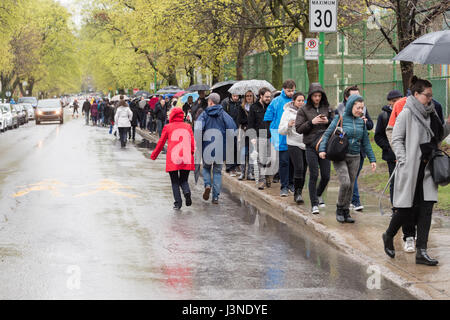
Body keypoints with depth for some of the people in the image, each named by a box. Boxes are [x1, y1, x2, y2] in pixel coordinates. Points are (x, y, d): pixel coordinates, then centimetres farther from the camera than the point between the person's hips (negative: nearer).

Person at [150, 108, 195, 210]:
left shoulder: (168, 127, 2)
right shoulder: (188, 127, 8)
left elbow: (161, 143, 8)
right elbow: (192, 143, 5)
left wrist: (154, 155, 20)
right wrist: (192, 154, 17)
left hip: (173, 160, -2)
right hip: (186, 160, 2)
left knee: (175, 182, 7)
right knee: (184, 180, 14)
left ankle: (178, 202, -5)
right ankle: (187, 191, -15)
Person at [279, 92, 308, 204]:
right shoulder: (288, 112, 1)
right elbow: (281, 131, -2)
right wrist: (288, 125, -21)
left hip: (306, 145, 4)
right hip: (294, 144, -4)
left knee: (304, 170, 5)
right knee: (299, 168, -16)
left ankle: (299, 193, 17)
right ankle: (297, 193, -8)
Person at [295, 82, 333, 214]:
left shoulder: (328, 109, 9)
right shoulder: (304, 110, 1)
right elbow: (298, 129, -3)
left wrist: (328, 121, -10)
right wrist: (311, 122, -16)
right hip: (311, 147, -3)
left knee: (326, 176, 3)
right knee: (314, 176, -5)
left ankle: (319, 195, 32)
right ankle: (314, 204, 2)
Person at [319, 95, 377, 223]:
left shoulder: (361, 122, 9)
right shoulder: (340, 118, -4)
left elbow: (366, 142, 14)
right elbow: (327, 134, -5)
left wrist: (372, 159, 10)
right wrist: (322, 149, -18)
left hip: (355, 158, 5)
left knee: (351, 186, 6)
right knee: (345, 182, -18)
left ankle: (346, 212, 18)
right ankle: (339, 209, 3)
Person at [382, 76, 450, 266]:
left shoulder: (430, 114, 13)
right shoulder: (406, 114, -7)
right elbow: (396, 140, -9)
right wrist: (404, 162, -17)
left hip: (426, 169, 6)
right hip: (410, 170, -6)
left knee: (426, 208, -1)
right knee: (407, 206, 0)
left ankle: (421, 252, 0)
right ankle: (389, 236, 28)